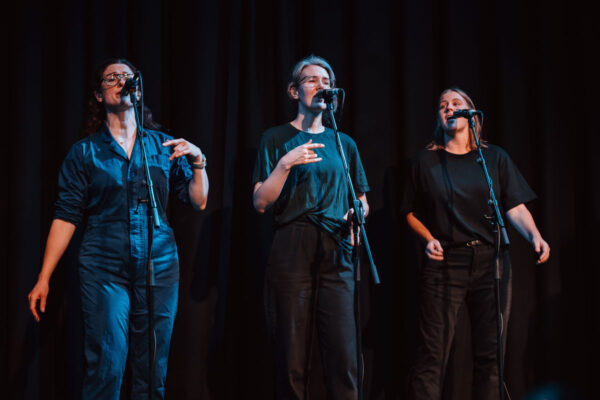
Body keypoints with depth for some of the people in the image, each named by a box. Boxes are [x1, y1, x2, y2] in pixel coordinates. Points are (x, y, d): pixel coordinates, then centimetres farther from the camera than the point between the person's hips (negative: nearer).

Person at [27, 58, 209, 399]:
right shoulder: (85, 152, 5)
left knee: (153, 372, 4)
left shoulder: (163, 146, 10)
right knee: (106, 368, -7)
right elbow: (66, 217, 2)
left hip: (160, 266, 2)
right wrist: (44, 278, -2)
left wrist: (198, 163, -8)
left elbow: (198, 202, 9)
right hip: (105, 269, -2)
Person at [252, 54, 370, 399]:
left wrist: (358, 213, 1)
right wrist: (286, 163, -14)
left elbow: (362, 200, 24)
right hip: (292, 251, -2)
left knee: (344, 359, -7)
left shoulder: (344, 143, 18)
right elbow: (261, 203, 0)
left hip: (337, 253, 3)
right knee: (293, 361, -4)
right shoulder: (277, 139, 8)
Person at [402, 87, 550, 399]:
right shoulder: (425, 161, 8)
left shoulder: (495, 158, 10)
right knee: (432, 354, -8)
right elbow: (412, 213, 13)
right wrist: (429, 239, -5)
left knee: (490, 353, 3)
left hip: (490, 262, 2)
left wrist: (534, 236, -14)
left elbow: (515, 207, 4)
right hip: (444, 264, -2)